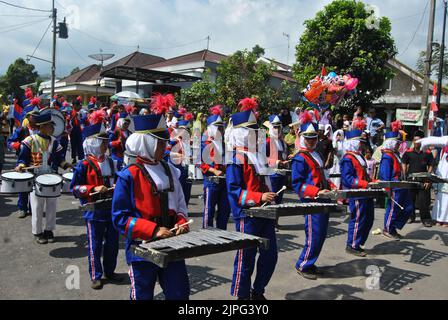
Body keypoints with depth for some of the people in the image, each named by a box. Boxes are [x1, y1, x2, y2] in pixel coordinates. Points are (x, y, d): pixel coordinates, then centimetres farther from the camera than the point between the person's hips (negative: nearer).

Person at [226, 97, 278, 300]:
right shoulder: (237, 159, -12)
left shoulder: (258, 156, 14)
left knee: (270, 256, 13)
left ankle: (258, 292, 31)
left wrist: (271, 199, 15)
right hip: (247, 216, -9)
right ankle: (242, 295, 20)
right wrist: (259, 197, -24)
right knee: (246, 259, 3)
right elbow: (234, 190, -18)